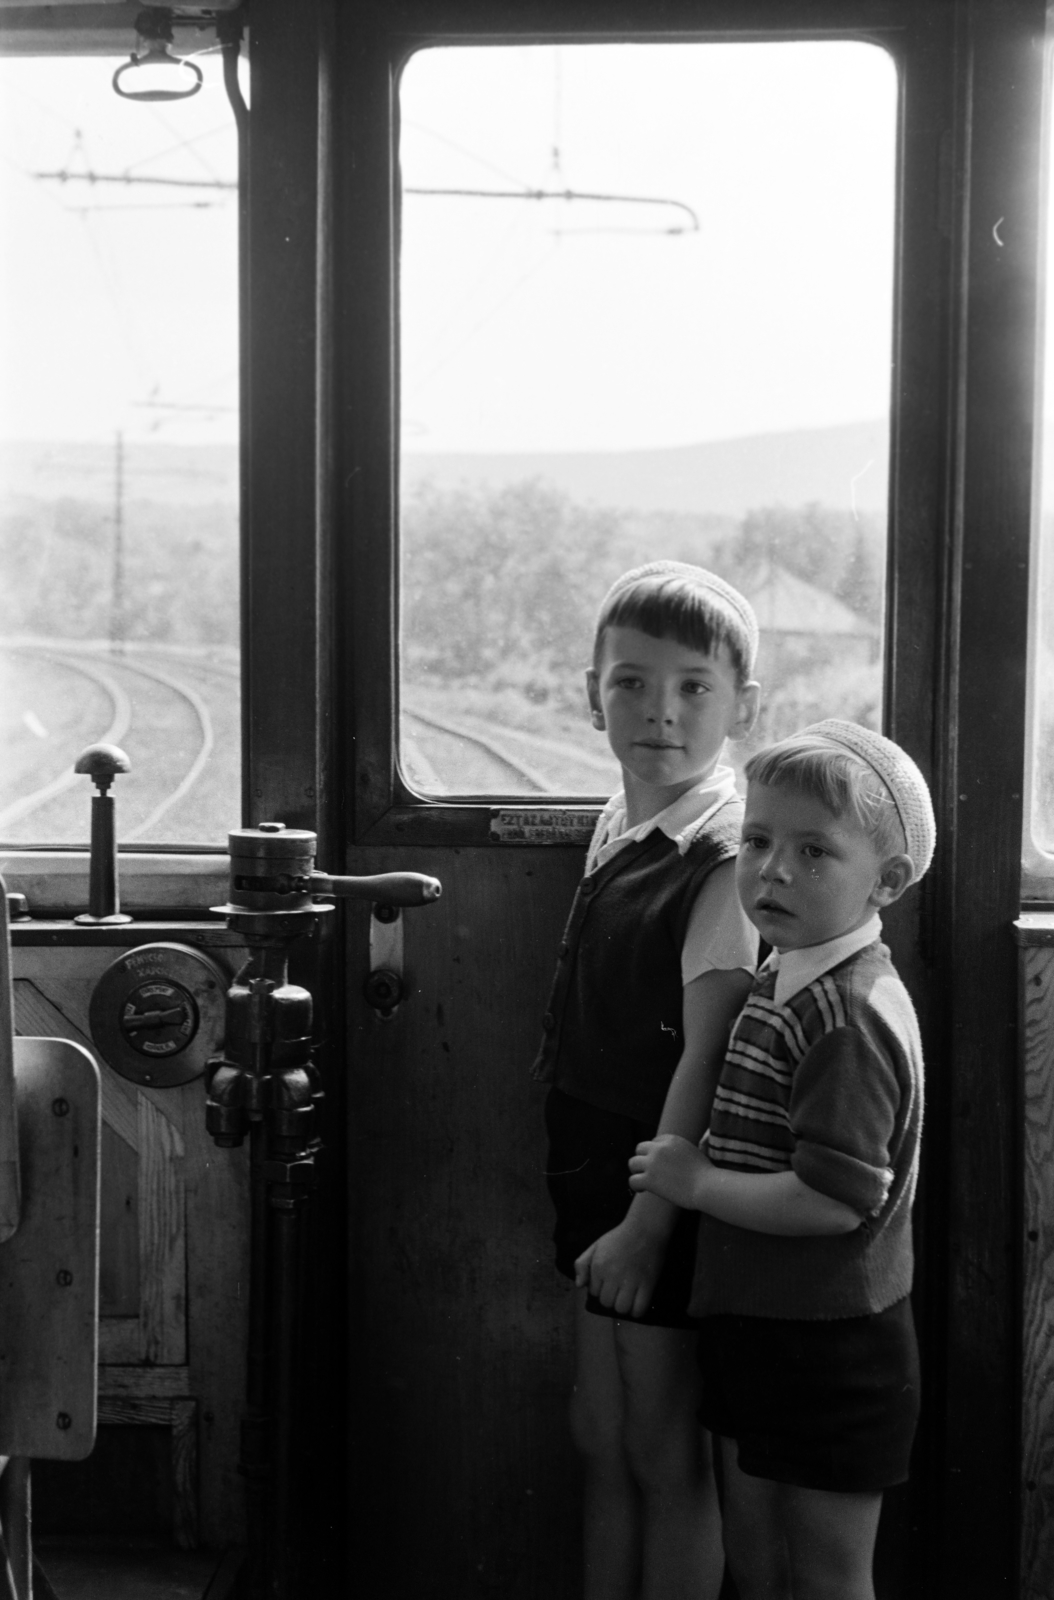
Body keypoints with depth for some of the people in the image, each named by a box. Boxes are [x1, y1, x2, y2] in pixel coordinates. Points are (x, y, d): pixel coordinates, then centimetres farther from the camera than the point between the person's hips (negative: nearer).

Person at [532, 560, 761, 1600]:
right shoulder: (616, 829, 6)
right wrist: (592, 1199, 12)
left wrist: (648, 1218, -21)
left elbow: (706, 1056, -21)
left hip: (668, 1199, -8)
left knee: (666, 1457, 6)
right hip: (599, 1177, 8)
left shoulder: (730, 861, -19)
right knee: (603, 1441, 18)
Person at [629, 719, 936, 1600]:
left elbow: (834, 1199, -29)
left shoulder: (851, 1016, -24)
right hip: (760, 1332, 9)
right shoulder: (785, 981, 6)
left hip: (830, 1352, -9)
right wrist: (689, 1162, 3)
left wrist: (697, 1181, -20)